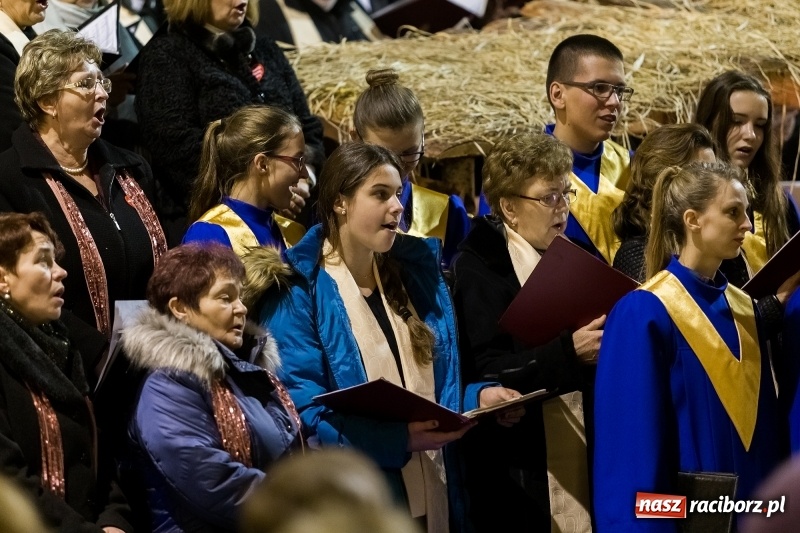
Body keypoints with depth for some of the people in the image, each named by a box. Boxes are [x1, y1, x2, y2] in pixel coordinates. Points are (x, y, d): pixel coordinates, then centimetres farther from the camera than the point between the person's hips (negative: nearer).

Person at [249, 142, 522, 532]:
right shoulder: (299, 291, -10)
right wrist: (397, 438, -27)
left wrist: (477, 398, -3)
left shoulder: (417, 272, 11)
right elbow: (301, 410, -17)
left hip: (433, 499, 6)